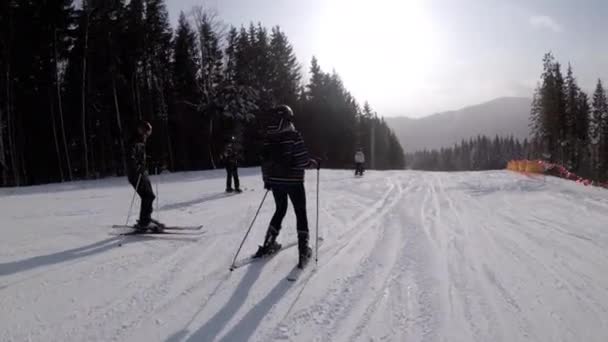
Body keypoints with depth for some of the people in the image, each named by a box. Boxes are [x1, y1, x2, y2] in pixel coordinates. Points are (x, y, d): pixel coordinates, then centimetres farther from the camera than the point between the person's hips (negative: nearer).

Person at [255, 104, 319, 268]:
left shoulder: (269, 137, 2)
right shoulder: (294, 135, -14)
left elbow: (265, 160, 6)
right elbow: (302, 159, -18)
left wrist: (266, 179, 16)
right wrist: (313, 163, 3)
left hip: (275, 180, 5)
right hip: (293, 181, -5)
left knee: (280, 210, 23)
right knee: (300, 213, 8)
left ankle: (269, 243, 21)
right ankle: (303, 249, 5)